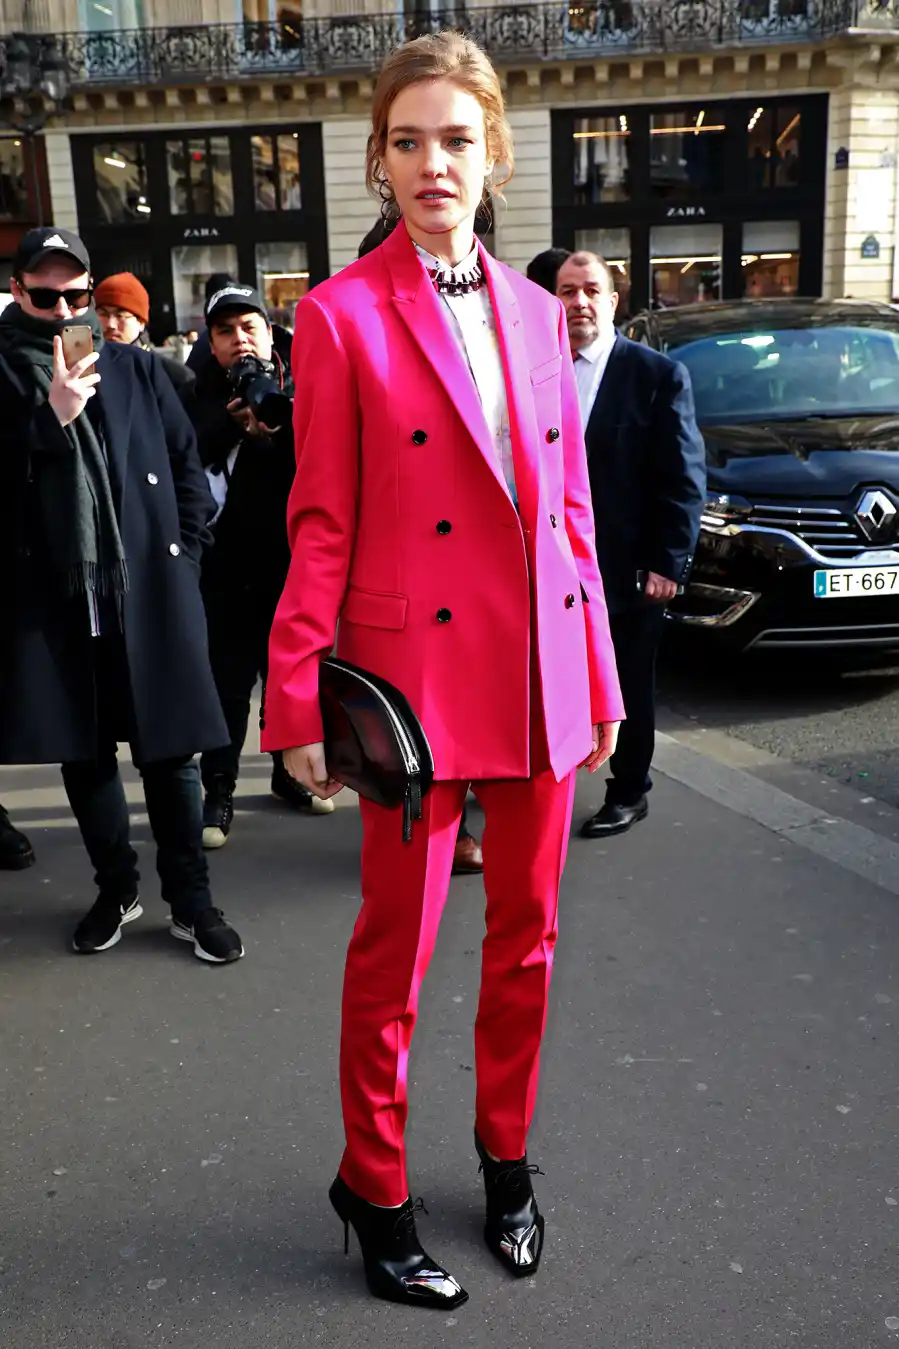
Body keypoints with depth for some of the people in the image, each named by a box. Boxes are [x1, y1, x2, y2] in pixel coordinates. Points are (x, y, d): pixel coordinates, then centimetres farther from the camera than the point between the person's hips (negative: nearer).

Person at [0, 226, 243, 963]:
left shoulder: (137, 368, 8)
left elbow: (187, 464, 10)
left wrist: (183, 552, 2)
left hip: (149, 591, 0)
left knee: (170, 749, 4)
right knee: (82, 751, 11)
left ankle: (191, 901, 17)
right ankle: (117, 888, 30)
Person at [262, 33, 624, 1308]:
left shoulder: (536, 312, 11)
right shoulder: (342, 315, -3)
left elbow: (571, 510, 11)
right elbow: (321, 526, -5)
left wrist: (599, 676, 10)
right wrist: (299, 699, -10)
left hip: (540, 673, 5)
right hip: (416, 673, -5)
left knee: (527, 934, 16)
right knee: (396, 949, 8)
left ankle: (506, 1154, 38)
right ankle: (374, 1189, 30)